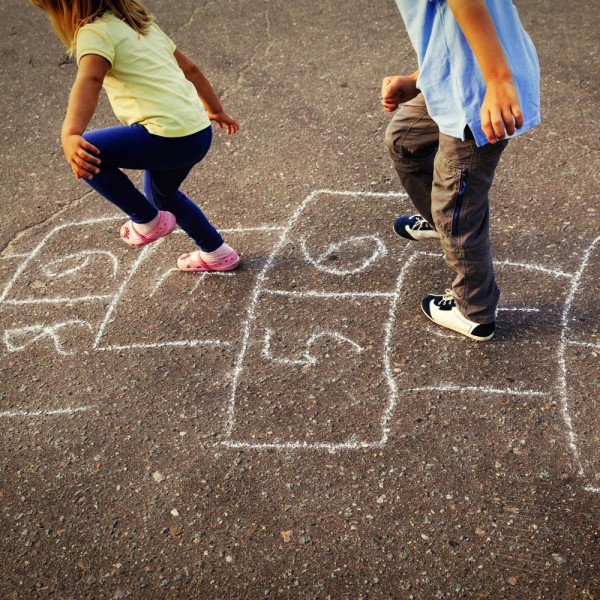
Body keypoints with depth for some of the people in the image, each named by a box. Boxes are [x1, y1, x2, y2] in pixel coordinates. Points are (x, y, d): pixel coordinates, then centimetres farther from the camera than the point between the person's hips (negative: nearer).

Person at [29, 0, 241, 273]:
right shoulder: (139, 24, 20)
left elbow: (89, 82, -27)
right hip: (198, 132, 10)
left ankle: (148, 221, 8)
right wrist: (215, 109, 40)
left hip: (170, 136, -10)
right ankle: (217, 253, 42)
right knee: (162, 194, 32)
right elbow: (190, 68, 27)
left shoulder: (95, 31, -6)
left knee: (85, 154, -3)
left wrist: (70, 135, -42)